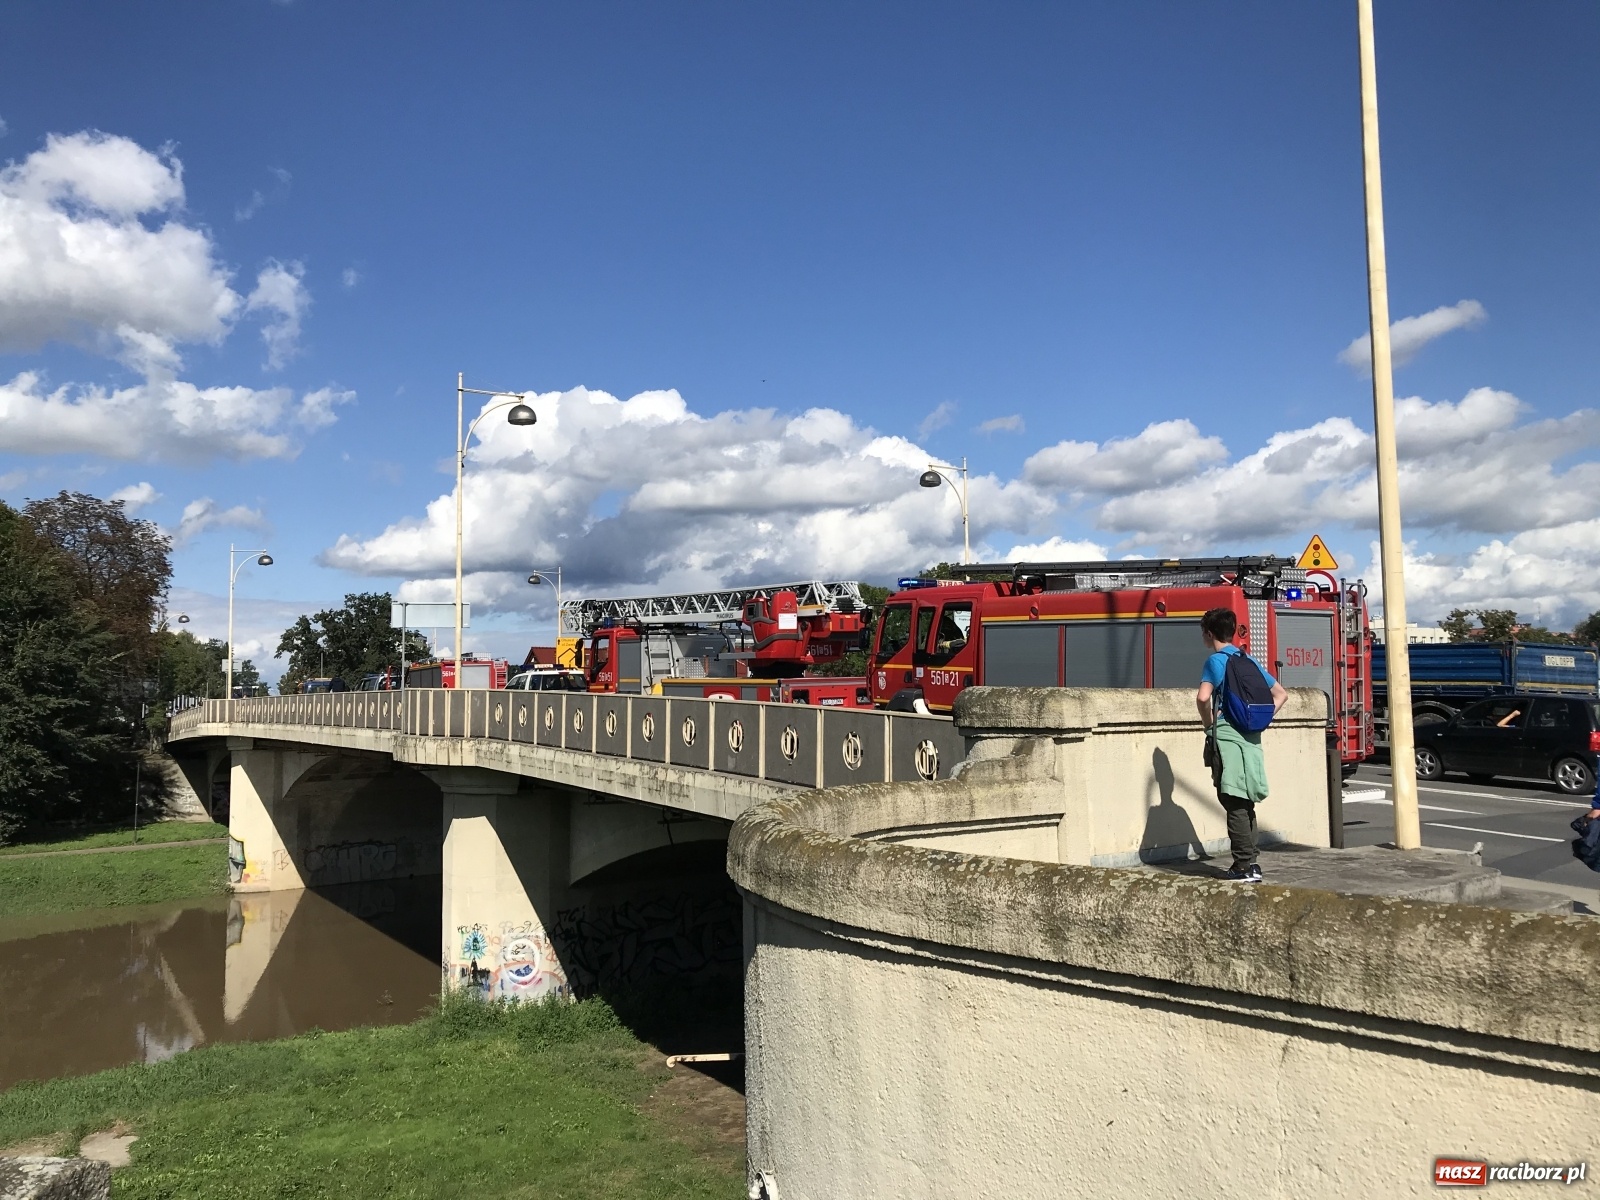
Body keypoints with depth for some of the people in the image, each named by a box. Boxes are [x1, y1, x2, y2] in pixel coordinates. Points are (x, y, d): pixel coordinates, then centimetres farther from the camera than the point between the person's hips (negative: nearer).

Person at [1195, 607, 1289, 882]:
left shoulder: (1216, 660, -7)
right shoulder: (1249, 660, 17)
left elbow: (1203, 697, -22)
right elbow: (1281, 694, 22)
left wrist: (1209, 725, -6)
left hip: (1227, 735, -7)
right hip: (1252, 737, 8)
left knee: (1234, 803, -6)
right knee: (1245, 803, 14)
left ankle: (1246, 865, -7)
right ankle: (1250, 861, 17)